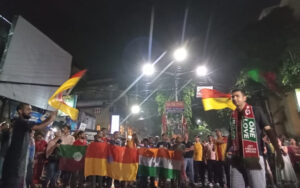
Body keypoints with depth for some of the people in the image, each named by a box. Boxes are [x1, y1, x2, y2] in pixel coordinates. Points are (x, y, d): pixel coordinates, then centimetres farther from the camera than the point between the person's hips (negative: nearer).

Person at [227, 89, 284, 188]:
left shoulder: (256, 111, 1)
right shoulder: (233, 115, 12)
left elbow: (269, 131, -3)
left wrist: (278, 153, -9)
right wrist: (227, 153, 16)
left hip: (254, 157, -4)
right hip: (236, 159, 4)